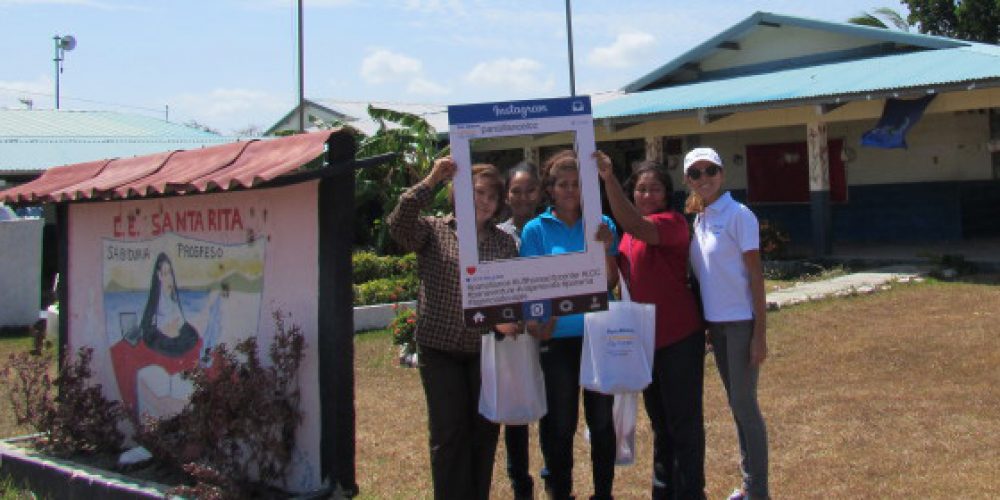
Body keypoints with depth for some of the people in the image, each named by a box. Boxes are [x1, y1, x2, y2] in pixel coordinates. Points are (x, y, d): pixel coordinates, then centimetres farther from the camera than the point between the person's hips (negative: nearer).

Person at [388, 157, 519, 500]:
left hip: (485, 348, 3)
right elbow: (398, 225, -20)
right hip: (439, 348, -3)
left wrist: (508, 319, -15)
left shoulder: (505, 242, 8)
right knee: (448, 432, 1)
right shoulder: (433, 231, -1)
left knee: (485, 430, 9)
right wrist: (429, 183, -26)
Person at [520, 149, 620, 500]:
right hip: (557, 337, -2)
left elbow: (611, 281, 0)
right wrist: (536, 323, -19)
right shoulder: (536, 229, -1)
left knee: (602, 418, 10)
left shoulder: (601, 225, 4)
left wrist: (605, 250, -17)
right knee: (560, 422, 6)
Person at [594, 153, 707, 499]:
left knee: (684, 422, -1)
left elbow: (636, 225, -32)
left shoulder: (673, 222, -11)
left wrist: (609, 179, -40)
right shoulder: (629, 234, 12)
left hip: (679, 338, -8)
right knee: (660, 420, 18)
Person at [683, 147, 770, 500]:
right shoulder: (697, 218, 8)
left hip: (741, 322, -7)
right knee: (736, 404, 14)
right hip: (716, 322, 7)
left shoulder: (738, 215, -11)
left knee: (744, 405, -1)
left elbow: (756, 275, -12)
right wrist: (703, 324, 10)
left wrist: (760, 334, -15)